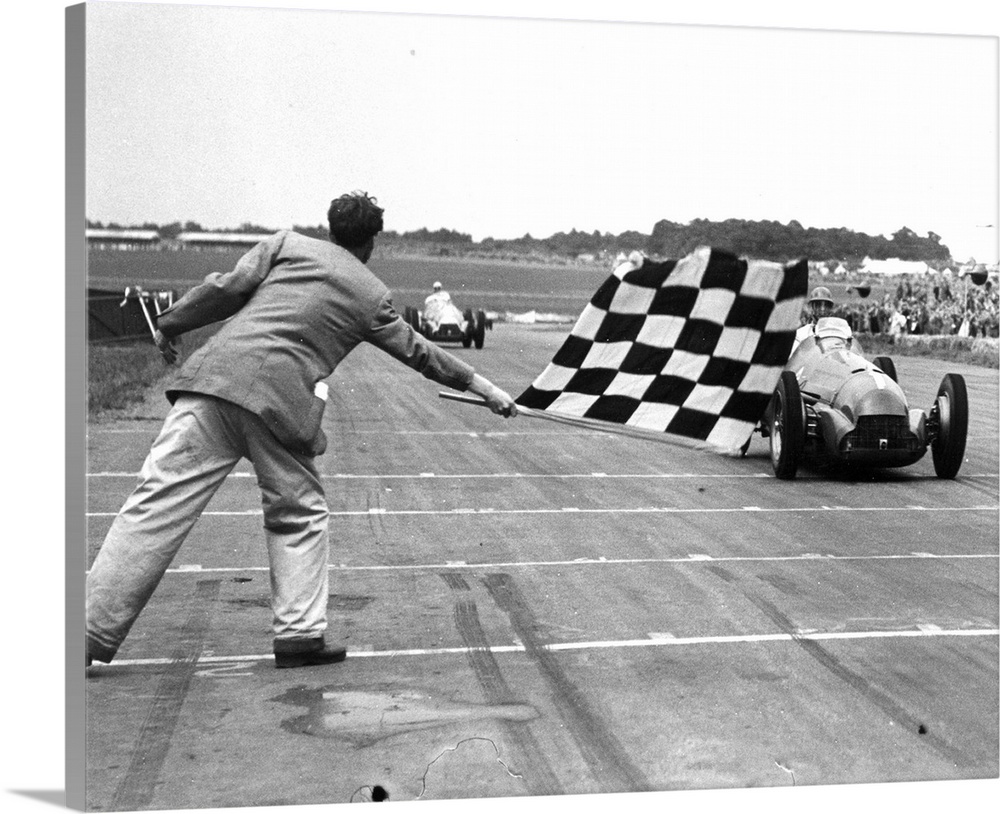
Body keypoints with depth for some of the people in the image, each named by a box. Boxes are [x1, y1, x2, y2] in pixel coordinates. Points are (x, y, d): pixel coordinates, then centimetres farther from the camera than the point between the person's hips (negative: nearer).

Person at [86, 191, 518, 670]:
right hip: (282, 403, -1)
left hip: (217, 375, 1)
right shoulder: (372, 295, 19)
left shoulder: (287, 244, 18)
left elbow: (227, 287, 7)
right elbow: (418, 352, 29)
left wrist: (170, 324, 18)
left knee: (159, 503, -2)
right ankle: (300, 634, 14)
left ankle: (90, 632, -3)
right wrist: (481, 385, 40)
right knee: (300, 516, 18)